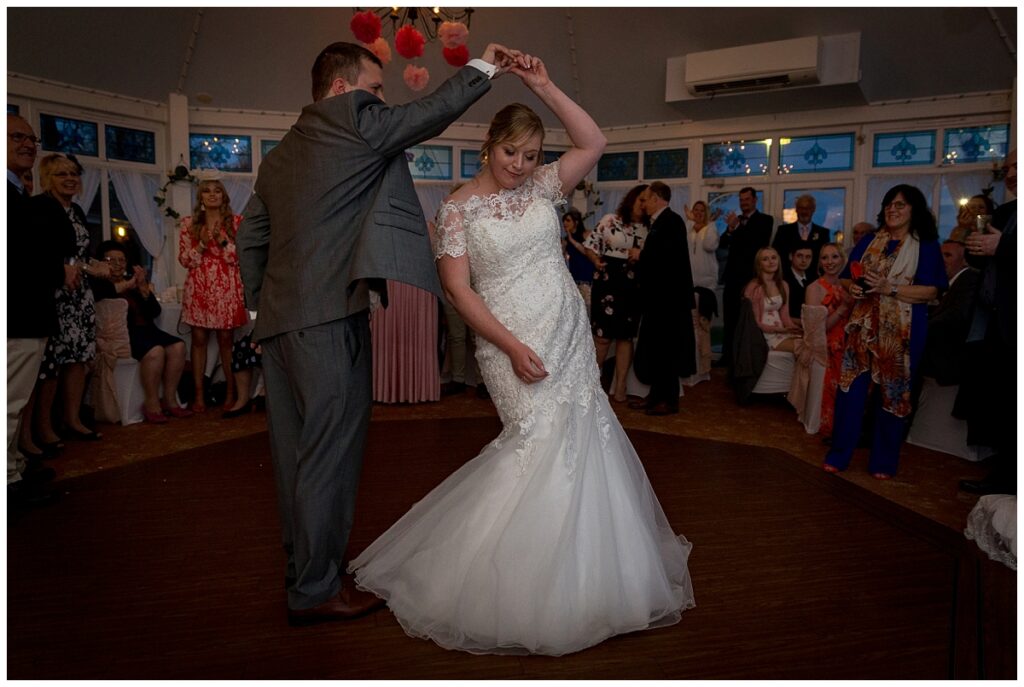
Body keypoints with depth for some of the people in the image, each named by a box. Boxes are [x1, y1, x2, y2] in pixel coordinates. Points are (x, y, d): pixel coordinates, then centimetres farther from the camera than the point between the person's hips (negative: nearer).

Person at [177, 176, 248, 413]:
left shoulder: (235, 221, 4)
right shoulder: (189, 223, 8)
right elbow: (184, 260, 5)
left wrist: (223, 242, -13)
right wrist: (201, 245, -11)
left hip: (227, 288, -1)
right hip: (198, 289, 1)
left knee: (226, 339, 1)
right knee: (199, 339, 2)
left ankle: (231, 392, 9)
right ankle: (199, 395, 7)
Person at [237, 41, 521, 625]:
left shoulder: (279, 155, 20)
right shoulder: (354, 120, -4)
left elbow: (251, 238, 20)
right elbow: (432, 113, 1)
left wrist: (263, 308, 22)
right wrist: (483, 68, 15)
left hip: (279, 319, 9)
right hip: (329, 315, -9)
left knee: (299, 449, 14)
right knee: (331, 448, -2)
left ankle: (304, 563, 28)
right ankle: (316, 589, 8)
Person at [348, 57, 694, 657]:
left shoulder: (542, 187, 8)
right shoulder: (460, 207, -3)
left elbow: (594, 143, -1)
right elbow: (458, 287, -8)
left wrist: (545, 88, -6)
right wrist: (511, 345, -16)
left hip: (571, 336, 5)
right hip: (512, 343, -5)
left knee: (580, 445, 7)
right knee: (542, 443, -10)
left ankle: (582, 575, 29)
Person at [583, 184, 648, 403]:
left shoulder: (647, 229, 7)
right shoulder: (610, 220, -1)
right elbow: (590, 245, 1)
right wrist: (597, 262, -16)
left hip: (634, 287, 3)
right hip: (608, 283, -3)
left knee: (626, 336, 7)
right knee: (603, 335, -2)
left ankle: (620, 387, 14)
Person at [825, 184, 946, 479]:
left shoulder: (926, 246, 0)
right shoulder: (868, 242, 11)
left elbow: (932, 291, -8)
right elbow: (850, 278, 14)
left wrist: (890, 289, -19)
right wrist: (853, 288, -9)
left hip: (902, 331, -3)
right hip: (863, 326, 3)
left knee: (892, 394, 5)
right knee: (851, 388, 0)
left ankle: (884, 461, 17)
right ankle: (839, 454, 9)